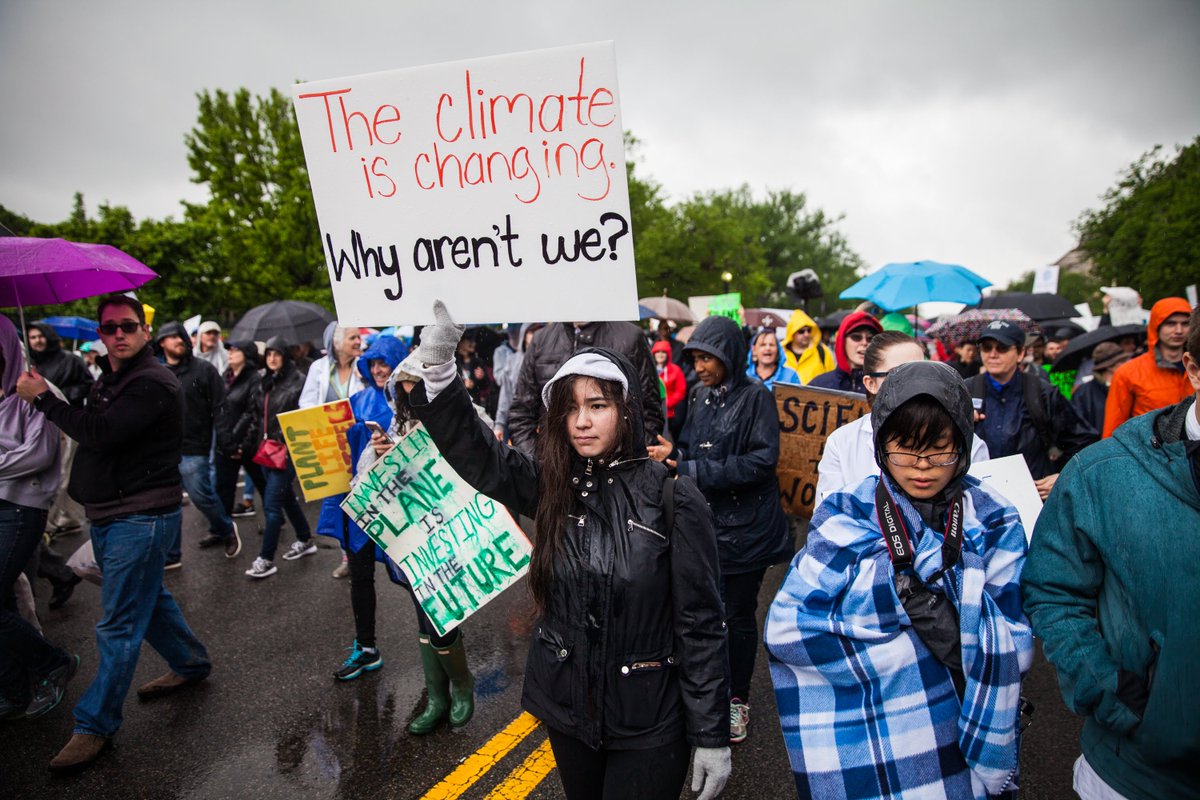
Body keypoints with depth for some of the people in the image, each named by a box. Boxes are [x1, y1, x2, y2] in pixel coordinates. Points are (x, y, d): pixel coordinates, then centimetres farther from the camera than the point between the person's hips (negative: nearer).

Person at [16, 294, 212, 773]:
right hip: (108, 514, 10)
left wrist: (43, 397, -13)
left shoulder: (153, 383, -17)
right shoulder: (106, 383, 15)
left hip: (140, 519, -10)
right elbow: (90, 435, 23)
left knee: (118, 625, -2)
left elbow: (99, 433, -25)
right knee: (148, 599, 21)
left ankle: (95, 725, 10)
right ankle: (191, 664, 38)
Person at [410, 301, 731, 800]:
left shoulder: (674, 500, -16)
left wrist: (712, 735, -9)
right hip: (565, 707, 5)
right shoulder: (551, 486, -6)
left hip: (648, 723, -4)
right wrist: (437, 365, -27)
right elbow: (473, 452, -15)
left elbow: (700, 623, -13)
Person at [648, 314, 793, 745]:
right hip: (703, 520, 5)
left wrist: (694, 470, -19)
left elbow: (762, 461, -18)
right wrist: (673, 454, -9)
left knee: (739, 614, 9)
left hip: (745, 526, -5)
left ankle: (738, 699, 29)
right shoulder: (699, 395, 7)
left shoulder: (755, 397, -11)